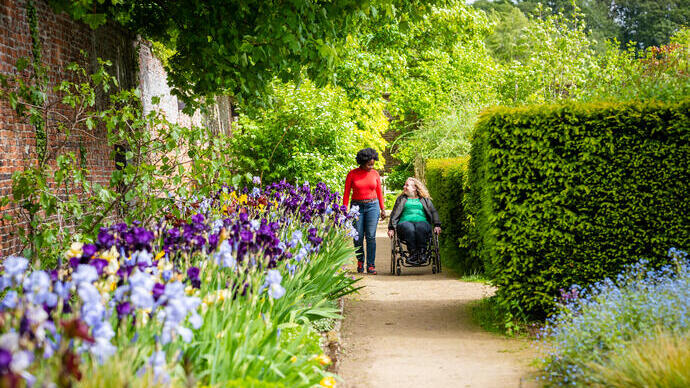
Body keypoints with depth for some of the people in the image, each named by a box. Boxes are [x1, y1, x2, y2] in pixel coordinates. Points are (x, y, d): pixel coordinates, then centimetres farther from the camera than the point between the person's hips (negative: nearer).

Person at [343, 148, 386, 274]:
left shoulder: (375, 174, 4)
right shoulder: (352, 174, -2)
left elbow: (379, 192, 11)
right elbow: (346, 193, 1)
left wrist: (382, 209, 7)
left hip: (372, 206, 1)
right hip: (357, 207, 0)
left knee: (371, 236, -7)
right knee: (358, 237, -1)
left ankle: (371, 265, -4)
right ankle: (360, 261, 23)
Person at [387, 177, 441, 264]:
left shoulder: (425, 199, 24)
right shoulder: (401, 199, 25)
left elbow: (433, 212, 13)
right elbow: (394, 214, 14)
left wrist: (437, 225, -5)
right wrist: (391, 228, -2)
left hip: (422, 222, 0)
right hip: (405, 222, 0)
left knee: (420, 227, -37)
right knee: (409, 228, -37)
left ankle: (421, 253, -38)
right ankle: (412, 253, -39)